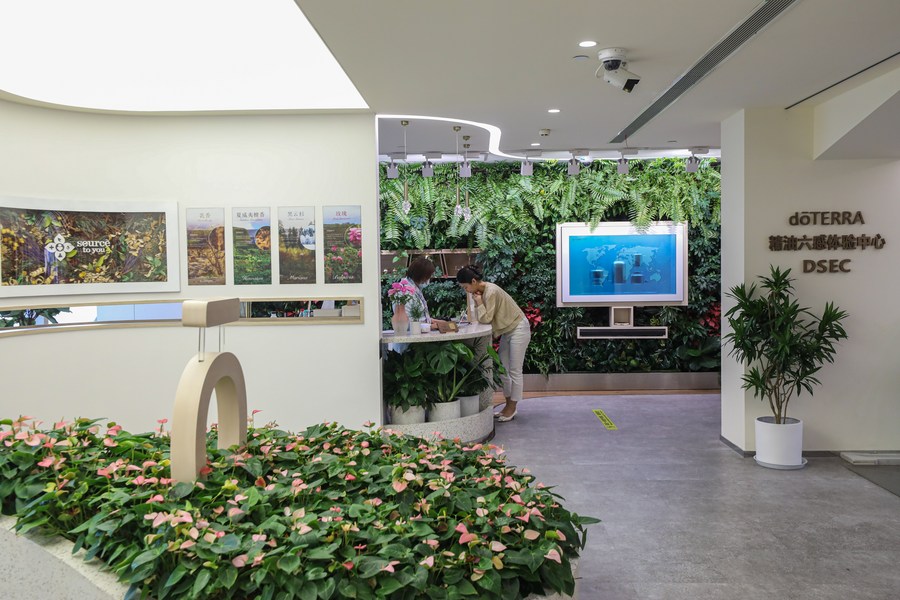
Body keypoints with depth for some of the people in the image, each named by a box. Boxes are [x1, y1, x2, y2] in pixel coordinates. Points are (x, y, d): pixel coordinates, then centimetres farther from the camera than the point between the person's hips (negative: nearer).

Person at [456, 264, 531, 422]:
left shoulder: (491, 291, -25)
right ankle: (509, 406, 19)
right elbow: (480, 318, 1)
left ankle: (512, 408, 6)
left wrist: (478, 302, -17)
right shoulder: (481, 291, 2)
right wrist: (477, 302, -12)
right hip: (507, 331, 10)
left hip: (518, 329, -10)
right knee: (503, 370, 10)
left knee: (514, 371, -3)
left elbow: (486, 318, -25)